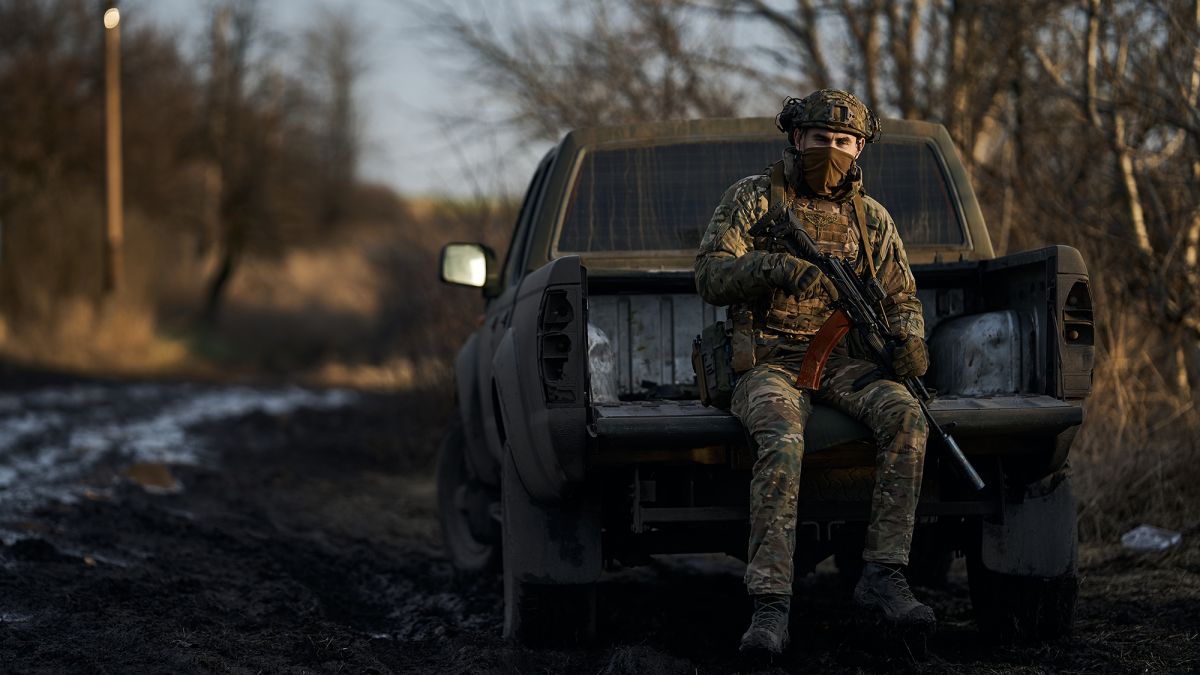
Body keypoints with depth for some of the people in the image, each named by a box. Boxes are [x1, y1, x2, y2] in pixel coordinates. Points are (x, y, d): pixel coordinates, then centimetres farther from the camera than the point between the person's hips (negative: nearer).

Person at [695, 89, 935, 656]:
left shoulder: (870, 217, 16)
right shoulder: (752, 198, 5)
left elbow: (901, 297, 20)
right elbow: (710, 276, -5)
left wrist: (909, 338, -5)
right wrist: (778, 267, -24)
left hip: (841, 362, 4)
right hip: (770, 363, -3)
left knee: (905, 417, -28)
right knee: (782, 442, -36)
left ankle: (882, 576, -26)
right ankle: (770, 605, -38)